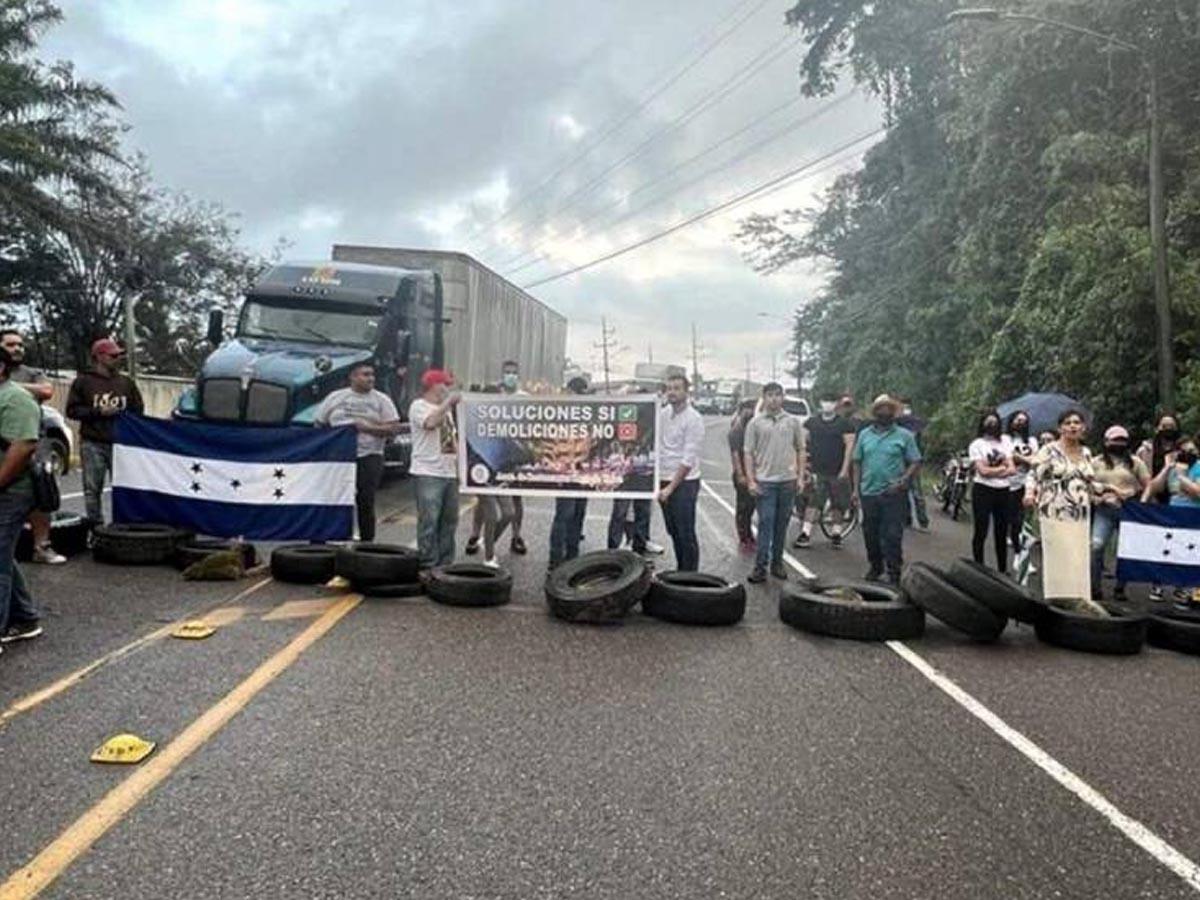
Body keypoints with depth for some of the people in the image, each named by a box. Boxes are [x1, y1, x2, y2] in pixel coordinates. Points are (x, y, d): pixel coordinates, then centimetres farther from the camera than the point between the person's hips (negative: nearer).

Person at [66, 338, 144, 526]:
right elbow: (72, 410, 1)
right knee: (92, 489, 1)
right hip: (92, 444, -2)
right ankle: (96, 527, 8)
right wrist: (98, 412, -11)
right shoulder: (83, 382, 4)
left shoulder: (127, 382, 13)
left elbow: (138, 411, 16)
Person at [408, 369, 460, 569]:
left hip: (449, 472, 8)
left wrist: (460, 462, 14)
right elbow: (430, 422, -25)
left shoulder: (446, 409, 21)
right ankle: (428, 565, -3)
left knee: (449, 521, 10)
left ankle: (445, 563, 18)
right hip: (428, 473, -8)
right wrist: (448, 402, -19)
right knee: (429, 522, -8)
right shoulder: (419, 406, -4)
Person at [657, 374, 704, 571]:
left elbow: (688, 460, -16)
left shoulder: (693, 419, -12)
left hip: (685, 483, -7)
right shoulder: (662, 414, 8)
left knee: (686, 534, -2)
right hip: (665, 480, 7)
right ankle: (680, 571, 28)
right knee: (673, 532, 15)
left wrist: (671, 487, -17)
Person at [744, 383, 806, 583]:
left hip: (788, 480, 2)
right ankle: (760, 566, -2)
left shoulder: (793, 422, 7)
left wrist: (801, 476, 2)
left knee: (781, 524, 9)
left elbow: (800, 450, 11)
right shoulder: (755, 423, 2)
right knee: (765, 523, -5)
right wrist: (750, 480, -7)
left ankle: (777, 563, 19)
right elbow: (748, 453, 1)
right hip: (765, 481, -2)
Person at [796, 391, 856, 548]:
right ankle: (805, 533, -3)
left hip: (837, 473, -1)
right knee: (812, 502, -4)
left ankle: (837, 533, 18)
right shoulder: (811, 422, 8)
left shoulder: (845, 423, 0)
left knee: (839, 505, 6)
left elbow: (849, 445, -4)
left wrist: (844, 469, -10)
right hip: (816, 471, 1)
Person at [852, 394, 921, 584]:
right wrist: (856, 488, 6)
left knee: (892, 535, -4)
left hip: (894, 495, -3)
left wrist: (903, 481, -15)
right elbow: (857, 463, 11)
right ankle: (875, 566, 28)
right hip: (868, 493, 3)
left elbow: (915, 463, -1)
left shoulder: (904, 435, 1)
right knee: (870, 534, 12)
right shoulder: (864, 434, 10)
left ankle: (894, 573, 3)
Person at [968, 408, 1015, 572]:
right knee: (981, 531, -2)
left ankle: (1002, 569, 21)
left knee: (1002, 531, 11)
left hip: (1003, 491, 4)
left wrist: (992, 470, -11)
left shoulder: (1005, 441, 12)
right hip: (983, 490, -4)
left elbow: (1012, 469, 3)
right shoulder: (976, 444, 0)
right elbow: (983, 470, -11)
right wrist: (1003, 467, -1)